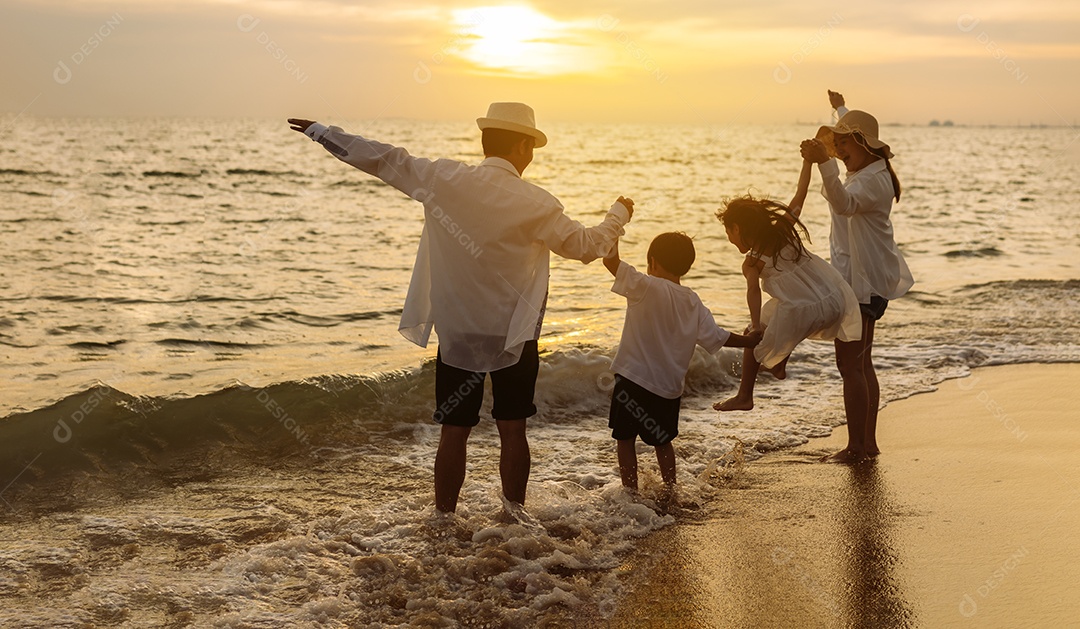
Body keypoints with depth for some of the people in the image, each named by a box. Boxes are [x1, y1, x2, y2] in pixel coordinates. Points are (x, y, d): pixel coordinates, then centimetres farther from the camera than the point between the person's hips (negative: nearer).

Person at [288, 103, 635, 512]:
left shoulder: (443, 179, -8)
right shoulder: (536, 204, -12)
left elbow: (383, 159, 1)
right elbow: (585, 246, -1)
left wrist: (319, 131, 13)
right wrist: (619, 214, 19)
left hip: (456, 335, 2)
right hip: (514, 337, -2)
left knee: (454, 433, 8)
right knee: (512, 431, 9)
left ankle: (444, 521, 14)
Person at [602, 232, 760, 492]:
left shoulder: (646, 287, -14)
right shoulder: (694, 303, 4)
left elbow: (611, 260, -20)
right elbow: (716, 337, 8)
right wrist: (750, 341, 25)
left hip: (634, 378, -6)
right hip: (670, 386, 6)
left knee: (625, 438, 8)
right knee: (662, 440, 23)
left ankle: (630, 492, 7)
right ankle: (670, 490, 27)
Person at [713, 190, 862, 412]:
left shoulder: (751, 262, -3)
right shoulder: (784, 229, 10)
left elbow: (753, 290, -21)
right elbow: (801, 193, 17)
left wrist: (756, 326, -31)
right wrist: (807, 172, 28)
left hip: (802, 313, -6)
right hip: (834, 300, 6)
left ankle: (744, 397, 23)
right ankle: (780, 365, 44)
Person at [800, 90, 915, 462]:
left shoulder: (872, 180, -19)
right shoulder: (865, 170, 13)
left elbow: (845, 203, -42)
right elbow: (852, 131, 38)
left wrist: (824, 164, -57)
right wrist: (841, 109, 56)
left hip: (861, 281, -11)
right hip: (864, 279, 11)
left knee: (850, 364, -9)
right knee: (862, 363, 15)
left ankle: (855, 447, -6)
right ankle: (868, 442, 22)